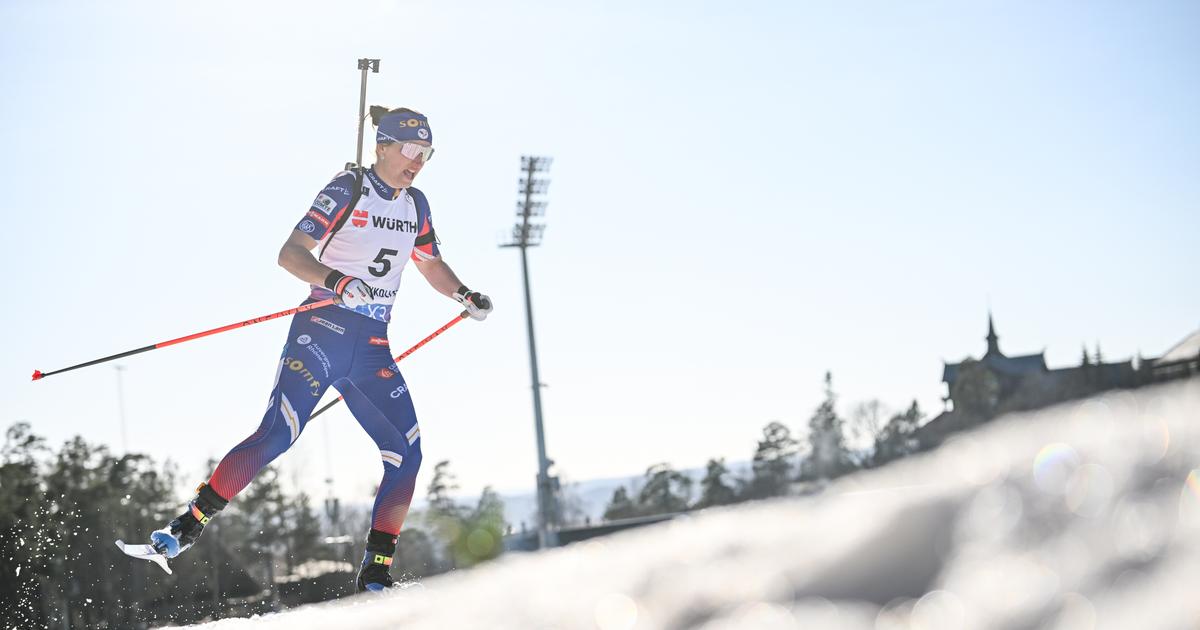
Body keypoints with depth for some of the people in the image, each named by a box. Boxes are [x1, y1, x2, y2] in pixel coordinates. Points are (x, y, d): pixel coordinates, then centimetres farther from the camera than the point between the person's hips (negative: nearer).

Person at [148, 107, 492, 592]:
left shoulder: (415, 206, 13)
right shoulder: (347, 191, -6)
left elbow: (431, 265, 29)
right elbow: (290, 254, -12)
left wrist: (464, 296, 11)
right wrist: (337, 281, -29)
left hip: (372, 347, 6)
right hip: (323, 331, -6)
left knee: (406, 452, -4)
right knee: (278, 433, -19)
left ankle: (376, 571, 4)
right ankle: (186, 527, -13)